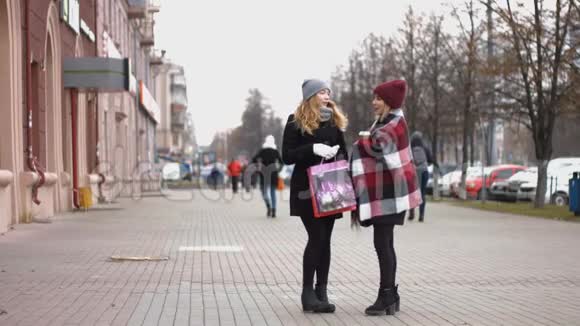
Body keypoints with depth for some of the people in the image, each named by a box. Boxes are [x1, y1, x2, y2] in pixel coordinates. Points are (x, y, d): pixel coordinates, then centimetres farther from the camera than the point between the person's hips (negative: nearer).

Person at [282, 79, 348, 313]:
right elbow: (287, 156, -9)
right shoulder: (296, 122, -3)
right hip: (306, 188, -5)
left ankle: (322, 292, 10)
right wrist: (312, 149, -21)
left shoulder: (334, 120, 12)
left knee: (325, 239, 5)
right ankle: (307, 292, -2)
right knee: (316, 237, -11)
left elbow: (343, 152, 18)